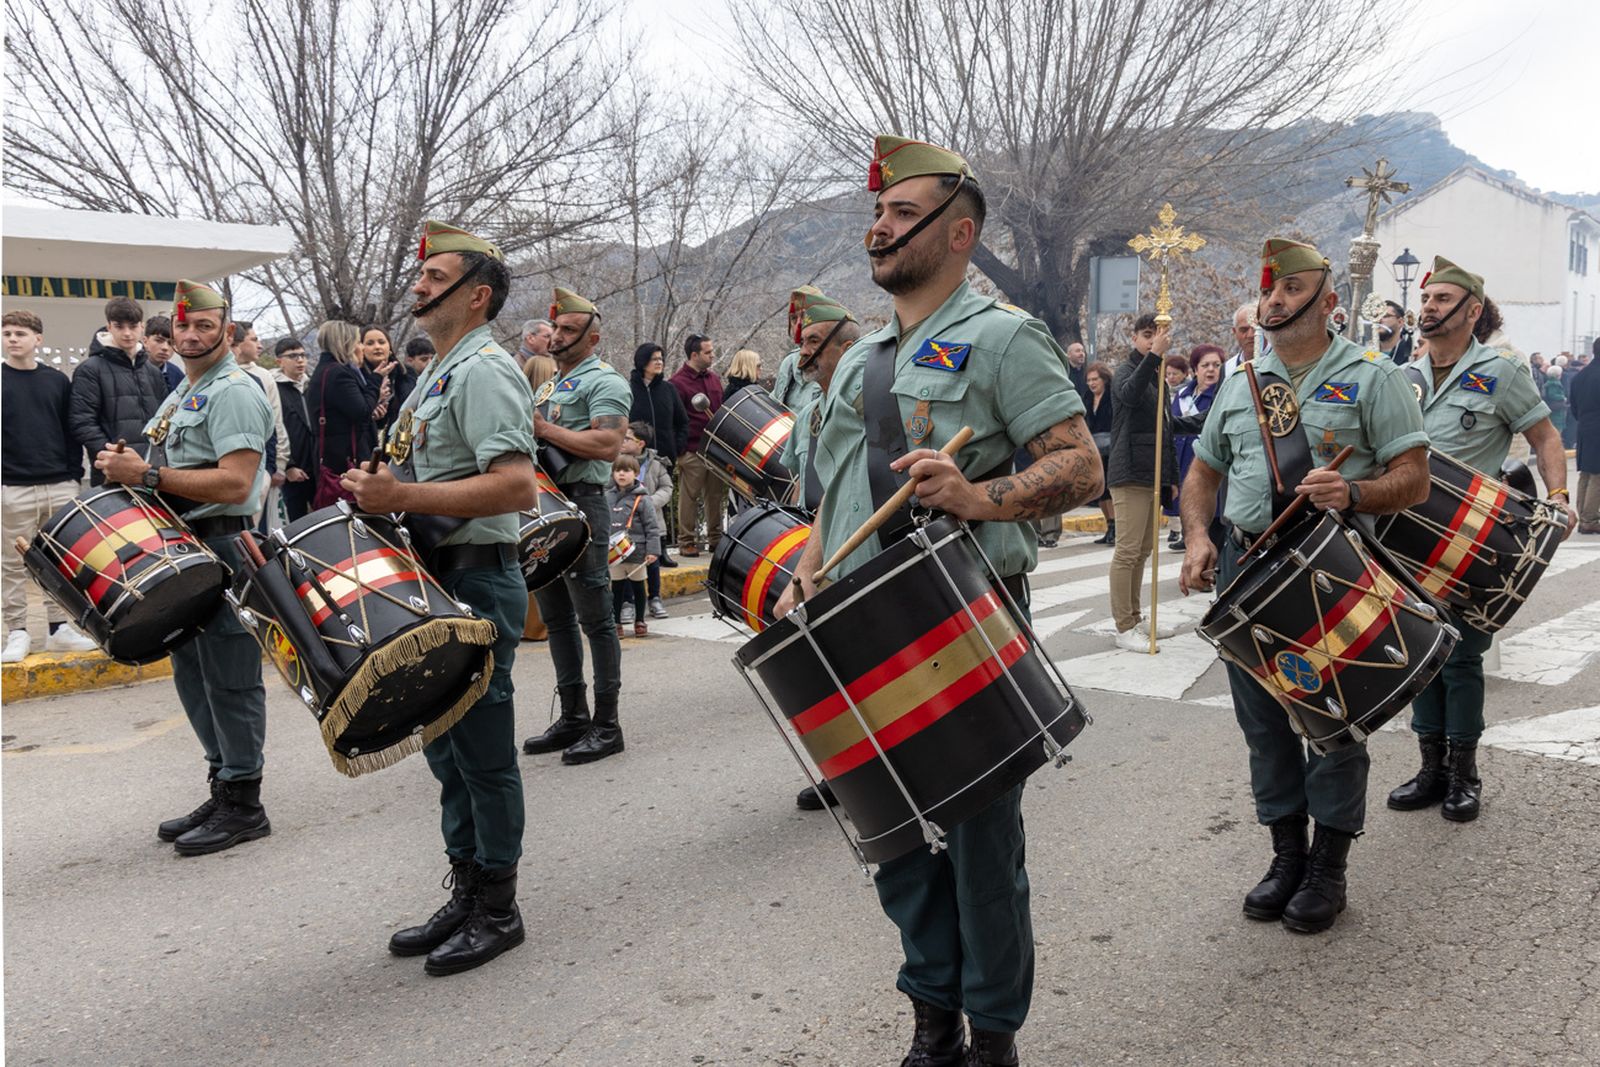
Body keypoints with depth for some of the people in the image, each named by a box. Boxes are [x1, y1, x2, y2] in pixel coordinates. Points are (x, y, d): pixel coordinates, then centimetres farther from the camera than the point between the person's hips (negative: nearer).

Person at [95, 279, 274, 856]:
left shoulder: (234, 392, -12)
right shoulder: (183, 393, 19)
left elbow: (234, 484, -23)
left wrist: (149, 475, -22)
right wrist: (128, 467, 9)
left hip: (225, 545, -10)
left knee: (229, 677, -4)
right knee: (192, 674, 14)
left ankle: (243, 804, 5)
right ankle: (221, 791, 24)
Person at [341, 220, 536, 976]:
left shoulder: (483, 370, -15)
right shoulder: (441, 370, 17)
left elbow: (515, 487, -27)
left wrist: (403, 498, -25)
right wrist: (388, 488, 9)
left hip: (477, 581, -10)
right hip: (439, 578, 10)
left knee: (482, 750, 0)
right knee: (447, 747, 16)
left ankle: (497, 912, 14)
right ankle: (465, 894, 29)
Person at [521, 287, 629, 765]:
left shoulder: (604, 382, -6)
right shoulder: (548, 385, 22)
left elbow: (608, 445, -20)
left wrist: (545, 429, -16)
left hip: (581, 505, -9)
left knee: (594, 618, -5)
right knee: (556, 617, 12)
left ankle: (606, 725, 2)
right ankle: (572, 717, 21)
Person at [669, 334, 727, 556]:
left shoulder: (714, 378, 15)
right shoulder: (678, 383, -8)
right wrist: (679, 450, -15)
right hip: (692, 451, -7)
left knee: (717, 495, 11)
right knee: (689, 498, -1)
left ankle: (716, 539, 21)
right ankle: (687, 542, 6)